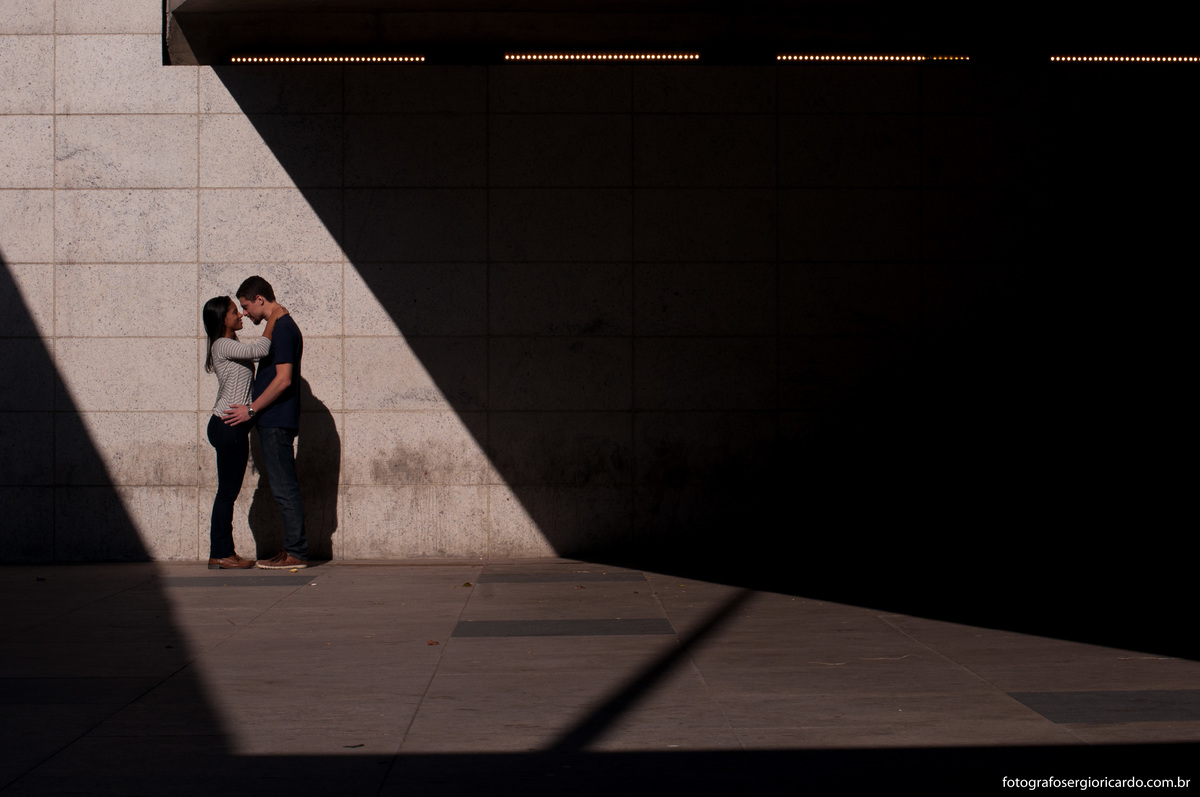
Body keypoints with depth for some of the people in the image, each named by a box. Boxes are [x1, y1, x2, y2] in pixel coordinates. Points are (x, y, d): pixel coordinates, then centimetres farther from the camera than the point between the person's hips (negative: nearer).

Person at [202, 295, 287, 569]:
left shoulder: (233, 345, 17)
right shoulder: (222, 346, -13)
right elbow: (260, 349, -22)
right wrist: (273, 319, -13)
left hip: (234, 427, 10)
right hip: (227, 426, -10)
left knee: (229, 492, 10)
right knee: (227, 491, -7)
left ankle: (225, 552, 13)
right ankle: (218, 555, -3)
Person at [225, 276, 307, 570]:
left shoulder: (283, 329, -14)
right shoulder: (281, 327, 17)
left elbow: (283, 380, -20)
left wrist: (251, 409, -15)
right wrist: (254, 409, 21)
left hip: (276, 422, -10)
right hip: (275, 421, 10)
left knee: (284, 487, -7)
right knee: (284, 487, 11)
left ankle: (295, 553, -5)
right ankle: (293, 549, 14)